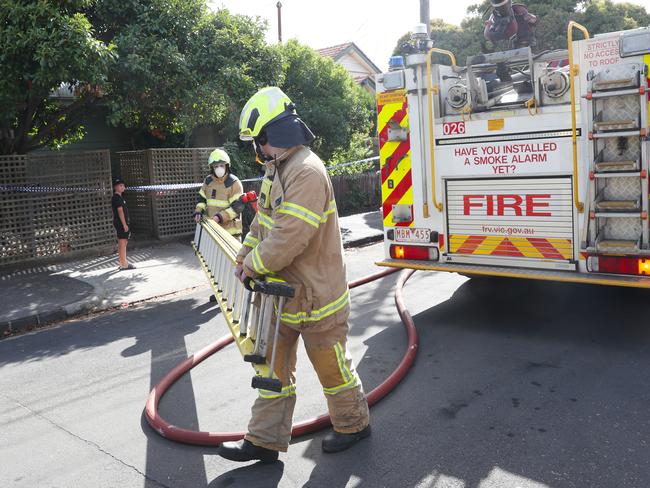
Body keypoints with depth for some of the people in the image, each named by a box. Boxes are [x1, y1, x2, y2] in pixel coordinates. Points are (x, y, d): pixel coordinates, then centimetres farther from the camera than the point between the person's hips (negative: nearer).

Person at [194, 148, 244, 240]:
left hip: (230, 229, -5)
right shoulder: (208, 181, 7)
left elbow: (237, 206, -16)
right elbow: (202, 199, 17)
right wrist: (198, 211, -2)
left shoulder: (234, 183, -11)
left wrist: (220, 217, -24)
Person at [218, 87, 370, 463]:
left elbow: (290, 237, -30)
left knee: (332, 365, 10)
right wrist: (246, 255, 4)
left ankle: (353, 424, 33)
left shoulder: (307, 172, -25)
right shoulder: (278, 169, 9)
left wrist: (254, 264, -17)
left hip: (317, 293, -10)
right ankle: (265, 440, 25)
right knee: (274, 366, 14)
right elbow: (264, 221, 16)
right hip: (283, 290, 10)